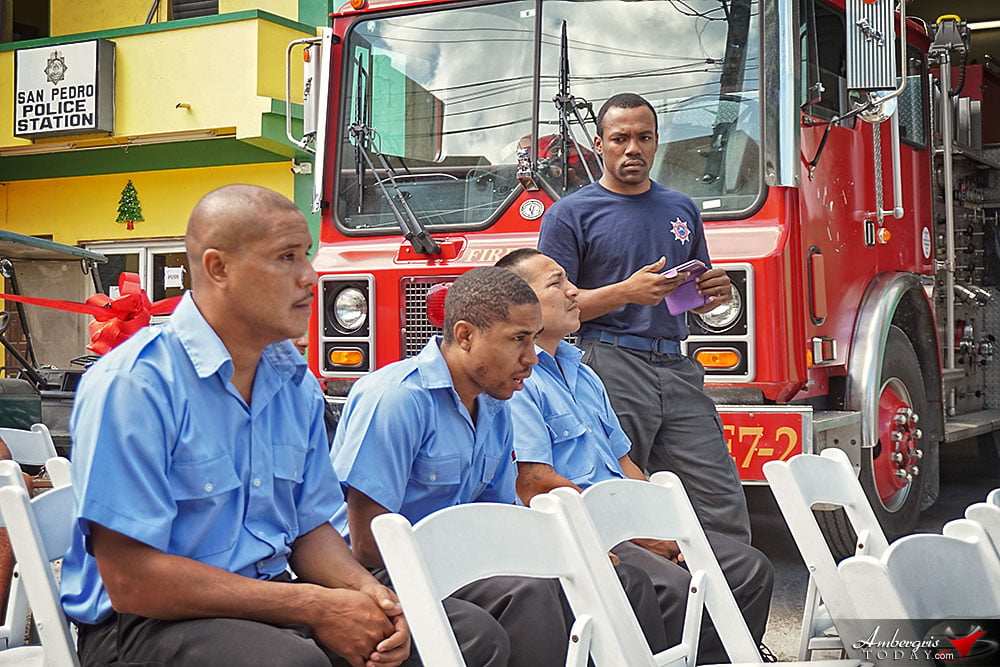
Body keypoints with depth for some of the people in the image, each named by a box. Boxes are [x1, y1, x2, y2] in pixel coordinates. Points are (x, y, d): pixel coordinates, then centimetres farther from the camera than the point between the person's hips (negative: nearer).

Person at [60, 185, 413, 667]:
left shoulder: (295, 383, 8)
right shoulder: (132, 383, -16)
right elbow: (131, 581, -20)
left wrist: (368, 591, -9)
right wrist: (311, 607, -20)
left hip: (269, 604, 7)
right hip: (146, 622, -6)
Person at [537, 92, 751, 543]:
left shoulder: (682, 209, 19)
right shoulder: (570, 214, 3)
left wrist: (715, 293, 4)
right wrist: (627, 291, -17)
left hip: (678, 368, 5)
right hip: (612, 366, -4)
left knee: (723, 506, -1)